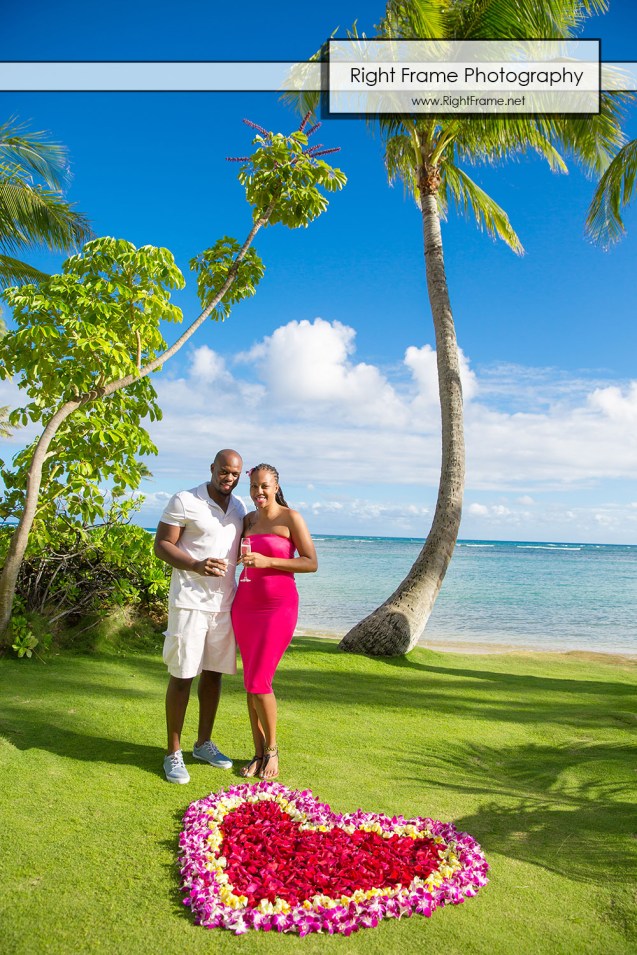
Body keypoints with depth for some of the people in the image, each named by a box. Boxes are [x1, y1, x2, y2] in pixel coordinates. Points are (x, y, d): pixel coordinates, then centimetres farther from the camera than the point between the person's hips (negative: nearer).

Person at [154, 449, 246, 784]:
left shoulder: (239, 507, 11)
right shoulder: (184, 501, -7)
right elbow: (161, 545, -9)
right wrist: (196, 565, -24)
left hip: (224, 603, 6)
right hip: (190, 602, -5)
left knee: (214, 673, 12)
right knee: (182, 676, -1)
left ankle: (204, 743, 27)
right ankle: (173, 753, 12)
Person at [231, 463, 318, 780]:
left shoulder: (290, 518, -6)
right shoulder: (248, 520, 11)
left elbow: (311, 563, -10)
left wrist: (267, 561, -18)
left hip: (278, 606, -6)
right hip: (244, 605, 6)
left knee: (259, 682, -6)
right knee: (251, 683, 9)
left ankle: (272, 749, 16)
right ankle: (258, 752, 22)